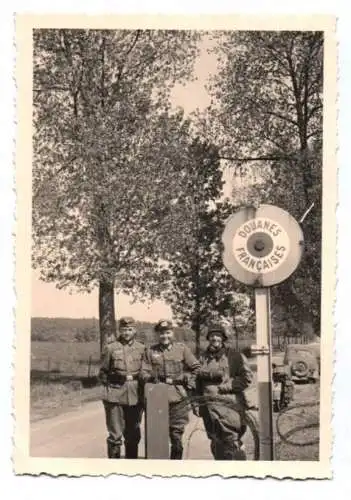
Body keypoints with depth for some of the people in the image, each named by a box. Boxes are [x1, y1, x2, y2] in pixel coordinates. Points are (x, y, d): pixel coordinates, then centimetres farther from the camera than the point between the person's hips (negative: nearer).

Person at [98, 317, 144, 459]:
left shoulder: (142, 349, 7)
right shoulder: (110, 348, 1)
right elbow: (103, 373, 7)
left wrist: (140, 387, 3)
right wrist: (110, 386, -1)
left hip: (135, 397, 3)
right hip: (115, 396, -3)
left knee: (133, 435, 11)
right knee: (115, 435, -2)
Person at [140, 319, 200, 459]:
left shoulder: (182, 348, 7)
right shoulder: (150, 351, 8)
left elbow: (195, 368, 11)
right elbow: (144, 373, 5)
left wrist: (187, 381, 1)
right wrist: (153, 379, -13)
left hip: (178, 399, 0)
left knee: (176, 434, 6)